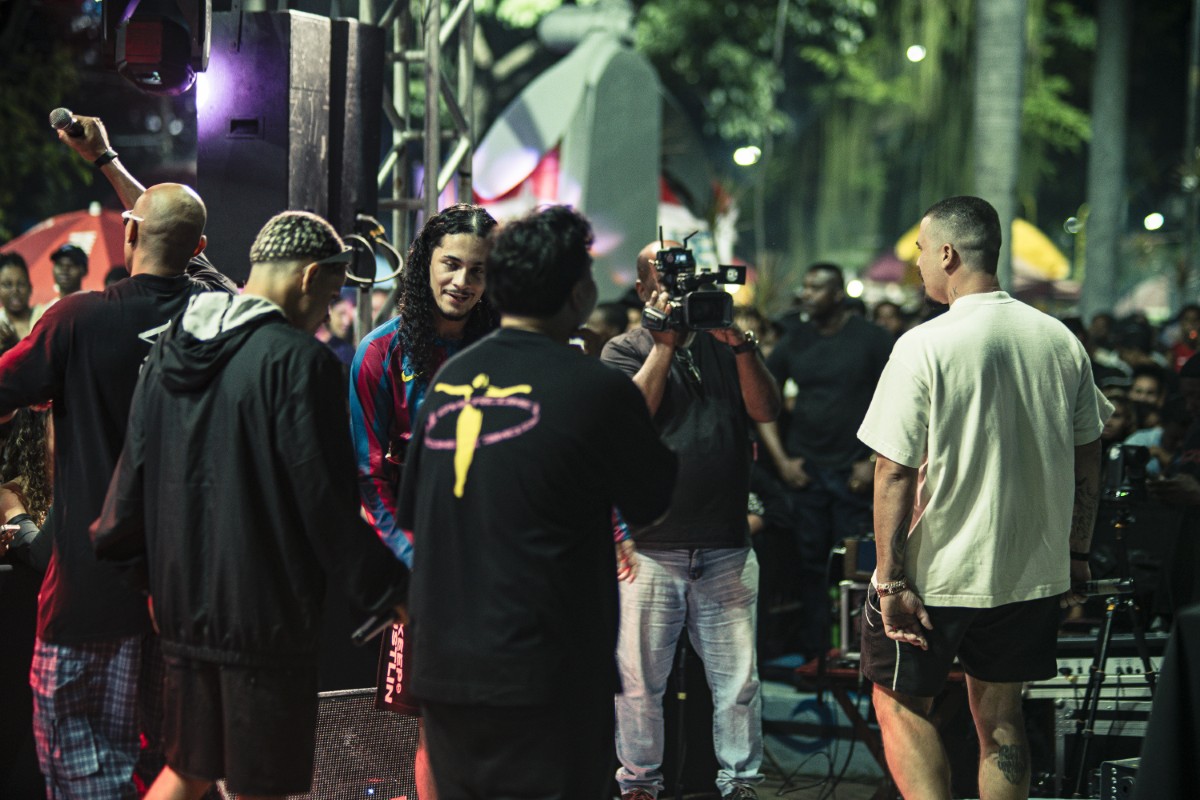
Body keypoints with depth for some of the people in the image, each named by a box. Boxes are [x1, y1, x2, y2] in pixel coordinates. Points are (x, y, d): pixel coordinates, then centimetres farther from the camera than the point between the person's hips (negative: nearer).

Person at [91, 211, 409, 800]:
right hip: (266, 613, -7)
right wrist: (391, 590, -7)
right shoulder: (300, 360, -14)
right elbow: (324, 501, -15)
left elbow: (133, 471, 13)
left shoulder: (170, 350, 7)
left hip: (182, 603, 7)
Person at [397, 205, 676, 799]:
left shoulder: (449, 378, 5)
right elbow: (657, 501, 3)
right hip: (543, 682, -6)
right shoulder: (594, 389, -12)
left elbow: (409, 512, 15)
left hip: (440, 671, 6)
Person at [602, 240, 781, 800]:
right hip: (650, 548, -2)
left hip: (726, 548, 2)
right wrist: (664, 344, -12)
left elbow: (765, 410, 0)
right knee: (639, 678, 3)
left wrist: (740, 344, -12)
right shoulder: (626, 350, 5)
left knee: (738, 679, 3)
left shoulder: (727, 344, 13)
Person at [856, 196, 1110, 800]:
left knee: (900, 704, 10)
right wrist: (1076, 556, 18)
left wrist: (891, 579, -12)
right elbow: (1087, 460, 9)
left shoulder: (924, 347, -14)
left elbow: (895, 471, -16)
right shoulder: (1061, 341, 2)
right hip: (1034, 570, 5)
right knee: (999, 715, 15)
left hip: (936, 571, -5)